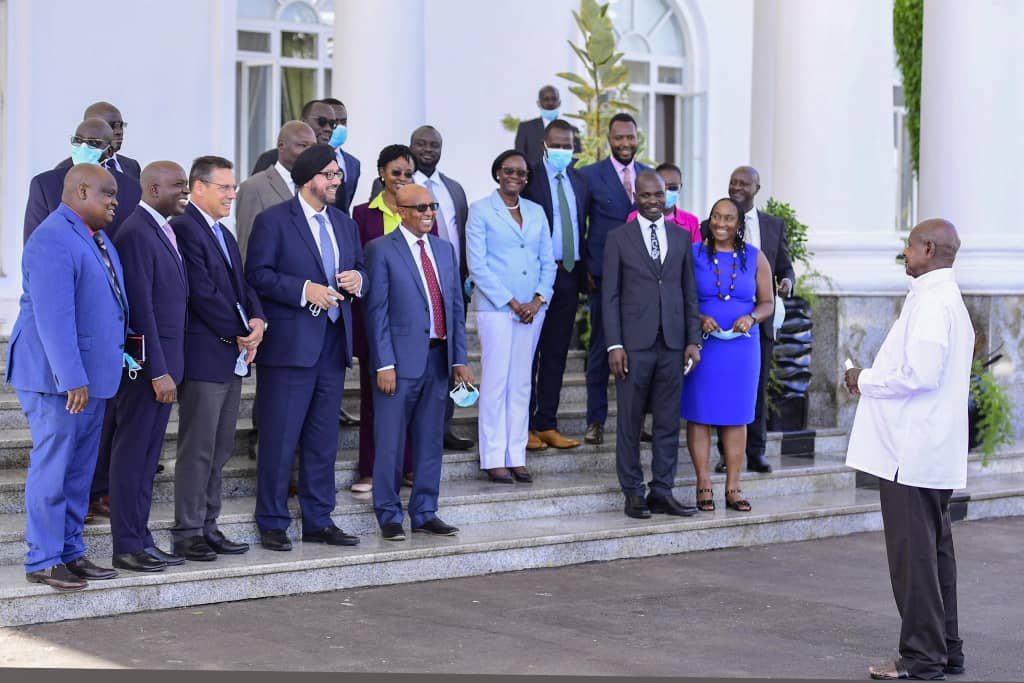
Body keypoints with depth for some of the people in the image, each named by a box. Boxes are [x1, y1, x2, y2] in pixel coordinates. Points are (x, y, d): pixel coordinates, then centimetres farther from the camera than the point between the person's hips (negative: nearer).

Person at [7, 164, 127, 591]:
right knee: (52, 469, -4)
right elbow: (53, 316, -23)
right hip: (57, 379, -10)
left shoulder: (96, 237, 15)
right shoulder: (53, 240, -17)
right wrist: (71, 379, -26)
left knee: (79, 471, 14)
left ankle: (70, 552, 22)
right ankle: (43, 561, 3)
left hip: (91, 377, 10)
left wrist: (113, 363, 20)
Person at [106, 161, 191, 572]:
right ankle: (127, 548, 5)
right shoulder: (136, 233, -15)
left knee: (147, 457, 13)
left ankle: (141, 541, 20)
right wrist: (158, 371, -20)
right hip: (146, 363, -9)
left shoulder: (165, 231, 14)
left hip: (165, 363, 9)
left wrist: (169, 367, 11)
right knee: (131, 455, -1)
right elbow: (141, 307, -19)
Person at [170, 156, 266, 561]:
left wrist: (257, 320, -2)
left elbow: (241, 284, 18)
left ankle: (207, 527, 18)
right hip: (204, 356, -9)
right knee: (197, 449, -4)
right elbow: (202, 292, -18)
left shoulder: (223, 234, 19)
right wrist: (239, 334, -11)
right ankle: (187, 534, 2)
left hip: (232, 358, 9)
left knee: (219, 450, 11)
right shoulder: (185, 228, -12)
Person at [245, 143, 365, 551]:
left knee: (323, 438, 11)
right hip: (290, 345, -7)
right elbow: (257, 274, -12)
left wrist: (358, 280, -3)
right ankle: (272, 524, 6)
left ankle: (318, 521, 19)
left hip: (333, 345, 7)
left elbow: (358, 270, 21)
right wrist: (304, 290, -21)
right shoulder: (273, 221, -4)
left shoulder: (344, 224, 16)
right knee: (279, 438, -2)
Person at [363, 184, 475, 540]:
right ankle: (389, 516, 11)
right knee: (391, 443, 1)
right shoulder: (381, 250, -4)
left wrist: (459, 359, 9)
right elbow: (377, 311, -8)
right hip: (401, 360, -6)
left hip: (439, 358, 6)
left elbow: (456, 307, 14)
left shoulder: (445, 249, 14)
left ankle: (424, 513, 19)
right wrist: (384, 364, -13)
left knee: (430, 441, 11)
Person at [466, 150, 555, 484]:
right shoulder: (480, 210, -1)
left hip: (532, 309, 5)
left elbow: (548, 262, 12)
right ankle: (493, 459, 0)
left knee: (522, 383, 6)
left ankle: (516, 456, 11)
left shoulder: (536, 212, 13)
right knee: (496, 381, -5)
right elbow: (477, 264, -7)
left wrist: (538, 300, -4)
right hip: (494, 307, -5)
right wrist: (510, 302, -11)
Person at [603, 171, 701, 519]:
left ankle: (662, 492, 11)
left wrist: (693, 340, 4)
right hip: (634, 344, -3)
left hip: (672, 344, 3)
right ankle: (633, 493, 9)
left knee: (668, 422, 5)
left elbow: (690, 294, 12)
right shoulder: (618, 238, 2)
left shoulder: (681, 239, 11)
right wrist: (614, 345, -8)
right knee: (629, 422, 2)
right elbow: (610, 296, -1)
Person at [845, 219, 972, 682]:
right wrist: (873, 379, 13)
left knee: (913, 554, -5)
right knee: (934, 552, 15)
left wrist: (866, 381, -10)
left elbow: (920, 373, -24)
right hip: (934, 454, 11)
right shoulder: (948, 299, 17)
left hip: (911, 453, -11)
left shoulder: (932, 301, -16)